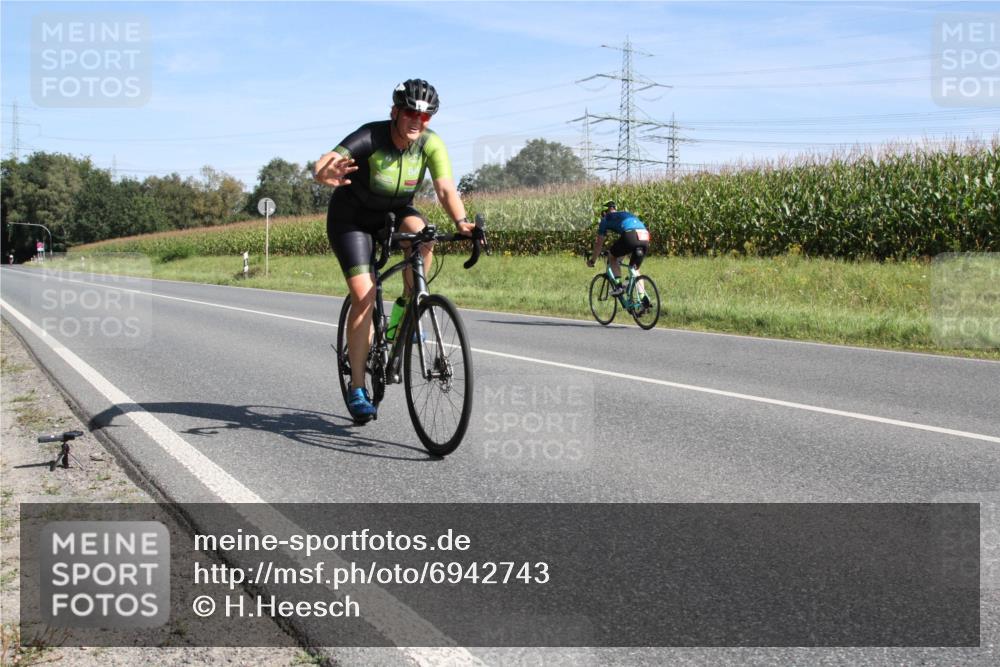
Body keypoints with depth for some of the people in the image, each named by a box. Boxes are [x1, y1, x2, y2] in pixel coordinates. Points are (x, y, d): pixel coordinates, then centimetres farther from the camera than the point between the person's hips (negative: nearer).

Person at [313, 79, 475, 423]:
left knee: (422, 232, -33)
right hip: (351, 217, -3)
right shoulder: (370, 137, -29)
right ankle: (357, 388, -7)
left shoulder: (431, 143, -18)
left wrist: (461, 222, -45)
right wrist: (328, 174, -66)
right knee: (364, 296, -16)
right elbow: (319, 168, -41)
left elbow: (445, 189, -26)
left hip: (395, 212, 3)